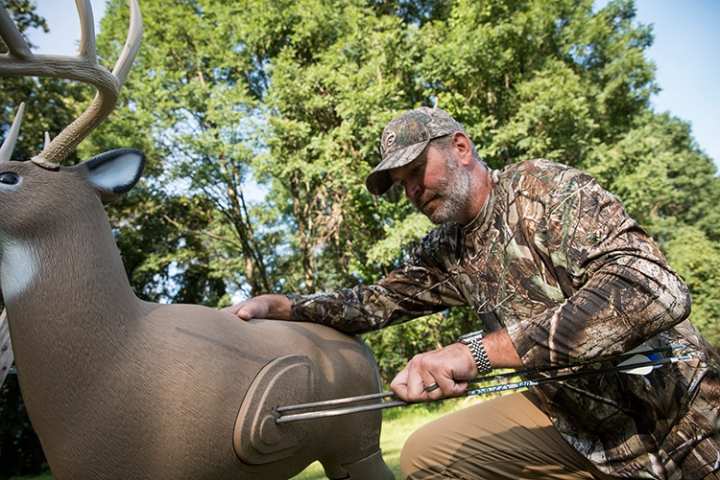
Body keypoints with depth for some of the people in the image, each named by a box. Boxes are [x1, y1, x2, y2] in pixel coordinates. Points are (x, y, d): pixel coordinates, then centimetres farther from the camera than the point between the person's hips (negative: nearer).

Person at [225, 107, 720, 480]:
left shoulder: (542, 186, -18)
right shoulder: (446, 251, 2)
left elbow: (654, 291, -31)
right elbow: (377, 301, 10)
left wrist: (477, 350, -36)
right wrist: (277, 305, -3)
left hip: (671, 417, -5)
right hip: (570, 411, 6)